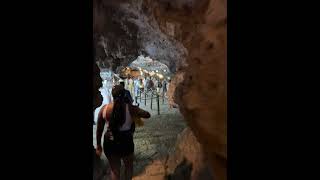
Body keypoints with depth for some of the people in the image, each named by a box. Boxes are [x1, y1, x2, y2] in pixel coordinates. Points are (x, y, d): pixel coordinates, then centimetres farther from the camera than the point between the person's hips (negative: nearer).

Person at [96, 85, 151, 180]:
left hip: (109, 143, 2)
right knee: (129, 165, 27)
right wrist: (137, 112, 12)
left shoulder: (104, 109, -9)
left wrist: (98, 145, 12)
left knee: (115, 169, 23)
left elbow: (99, 129, -1)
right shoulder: (130, 108, -16)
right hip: (126, 142, -2)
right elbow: (147, 115, -6)